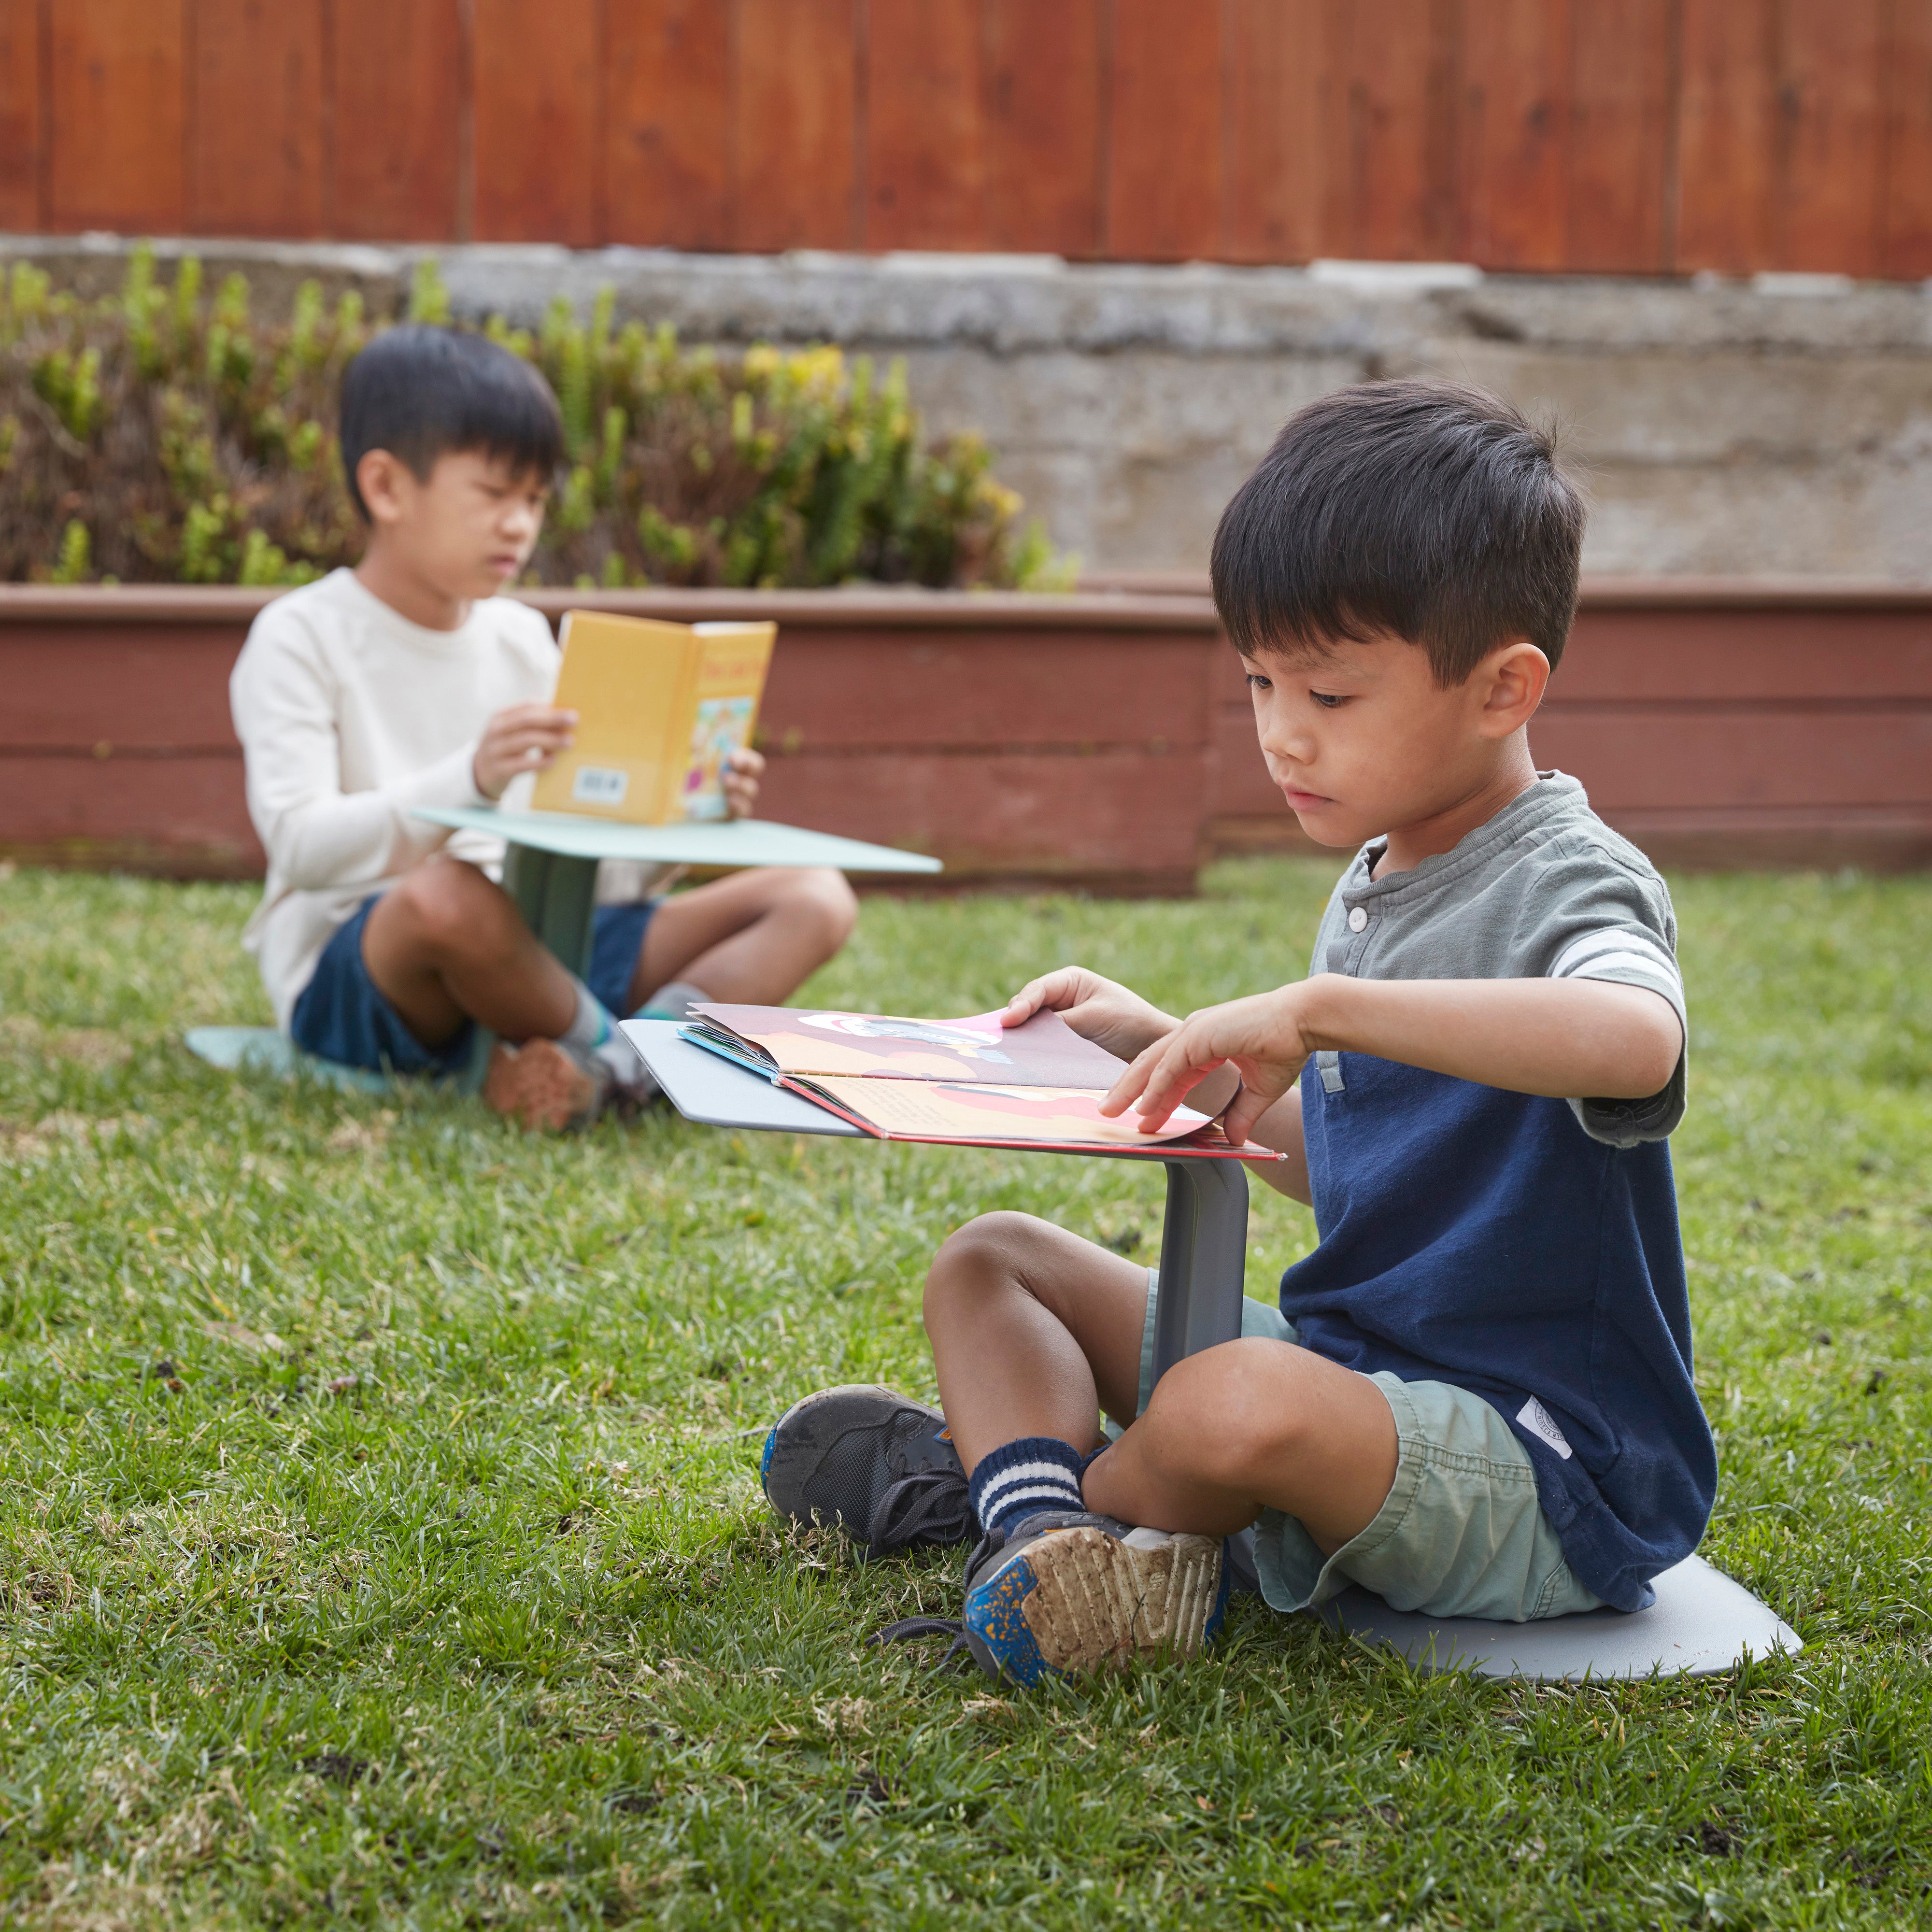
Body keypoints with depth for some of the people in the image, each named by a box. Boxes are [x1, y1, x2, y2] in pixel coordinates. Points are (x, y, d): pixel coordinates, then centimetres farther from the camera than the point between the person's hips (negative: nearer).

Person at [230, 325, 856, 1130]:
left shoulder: (521, 639, 16)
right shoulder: (300, 639, -4)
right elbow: (302, 845, -18)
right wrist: (468, 781, -33)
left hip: (528, 957, 7)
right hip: (348, 970, -7)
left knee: (815, 898, -7)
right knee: (444, 894, -44)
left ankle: (606, 1066, -31)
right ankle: (606, 1047, -15)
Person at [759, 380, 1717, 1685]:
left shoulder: (1567, 881, -16)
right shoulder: (1379, 883, 11)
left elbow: (1634, 1041, -42)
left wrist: (1316, 1006, -38)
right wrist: (1174, 1054, 12)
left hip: (1543, 1468, -10)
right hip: (1356, 1381, 10)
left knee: (1244, 1405, -38)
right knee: (990, 1260, 11)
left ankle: (985, 1475, -5)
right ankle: (1041, 1522, -19)